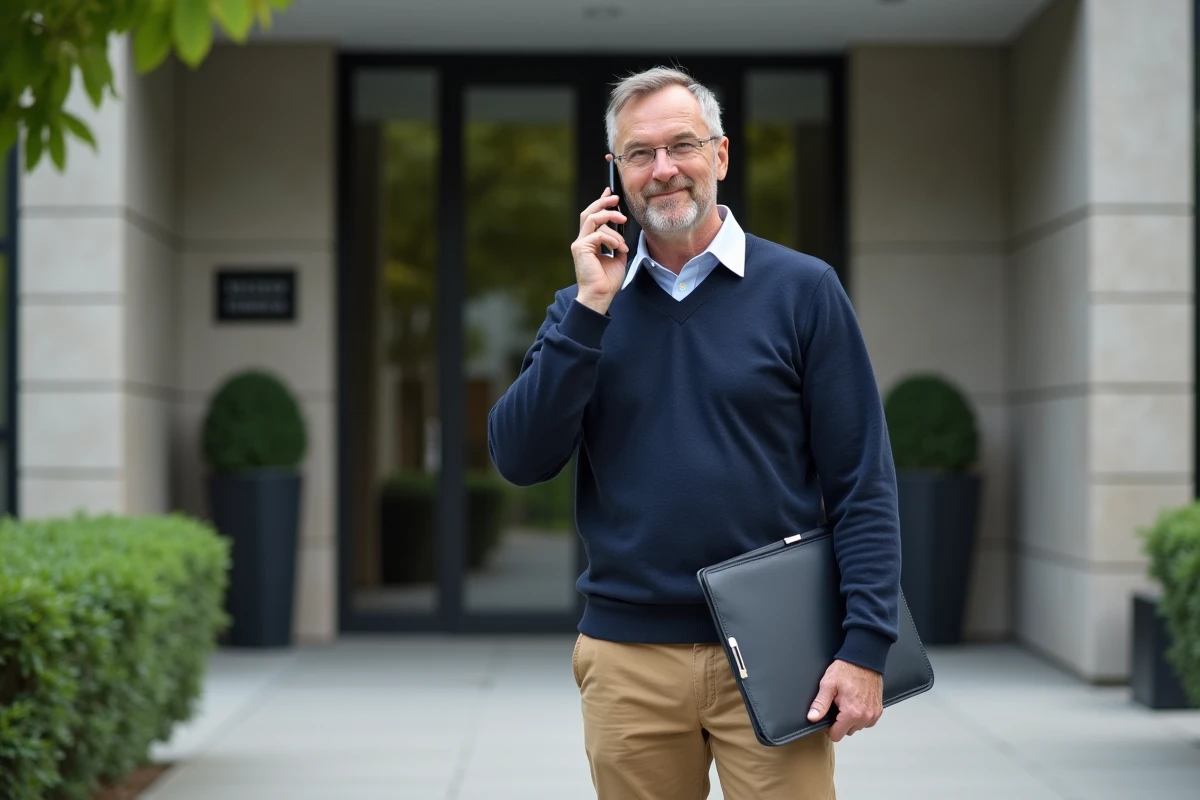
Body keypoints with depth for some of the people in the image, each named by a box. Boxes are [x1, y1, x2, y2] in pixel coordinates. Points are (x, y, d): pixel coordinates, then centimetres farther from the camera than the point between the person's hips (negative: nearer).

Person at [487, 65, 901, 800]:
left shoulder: (801, 289, -1)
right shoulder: (584, 305, 8)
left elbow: (862, 483, -3)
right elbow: (521, 460, -3)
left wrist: (866, 645, -11)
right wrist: (590, 309, -8)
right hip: (628, 656, 3)